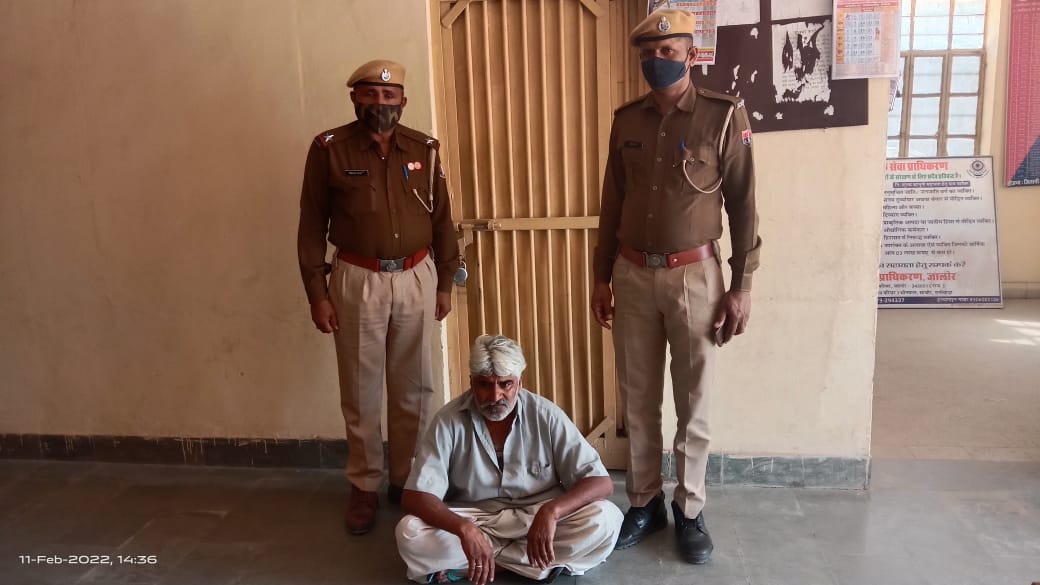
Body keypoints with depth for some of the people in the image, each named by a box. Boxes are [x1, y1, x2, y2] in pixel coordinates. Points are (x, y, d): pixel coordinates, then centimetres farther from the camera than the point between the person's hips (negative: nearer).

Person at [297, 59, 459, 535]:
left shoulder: (425, 150, 4)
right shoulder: (329, 149, -3)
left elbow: (441, 220, 9)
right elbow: (312, 225, -2)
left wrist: (444, 283, 7)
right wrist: (317, 293, -5)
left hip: (416, 278, 2)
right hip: (357, 281, -2)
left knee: (412, 389, 10)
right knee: (361, 393, 6)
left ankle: (407, 480, 26)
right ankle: (364, 487, 22)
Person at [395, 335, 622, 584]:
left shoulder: (546, 415, -12)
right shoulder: (449, 421, -12)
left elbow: (601, 482, -14)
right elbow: (414, 497, -17)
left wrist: (550, 511, -33)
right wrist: (464, 529, -36)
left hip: (539, 518, 1)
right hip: (473, 521, 0)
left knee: (605, 520, -26)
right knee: (410, 534, -28)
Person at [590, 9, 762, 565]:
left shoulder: (724, 115, -5)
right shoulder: (626, 119, 7)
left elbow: (743, 205, -3)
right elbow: (612, 204, 11)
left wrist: (741, 285, -6)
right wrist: (601, 277, 9)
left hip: (693, 275, -3)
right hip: (632, 274, 4)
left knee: (693, 402, 7)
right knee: (637, 399, 11)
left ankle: (689, 510, 24)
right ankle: (645, 502, 27)